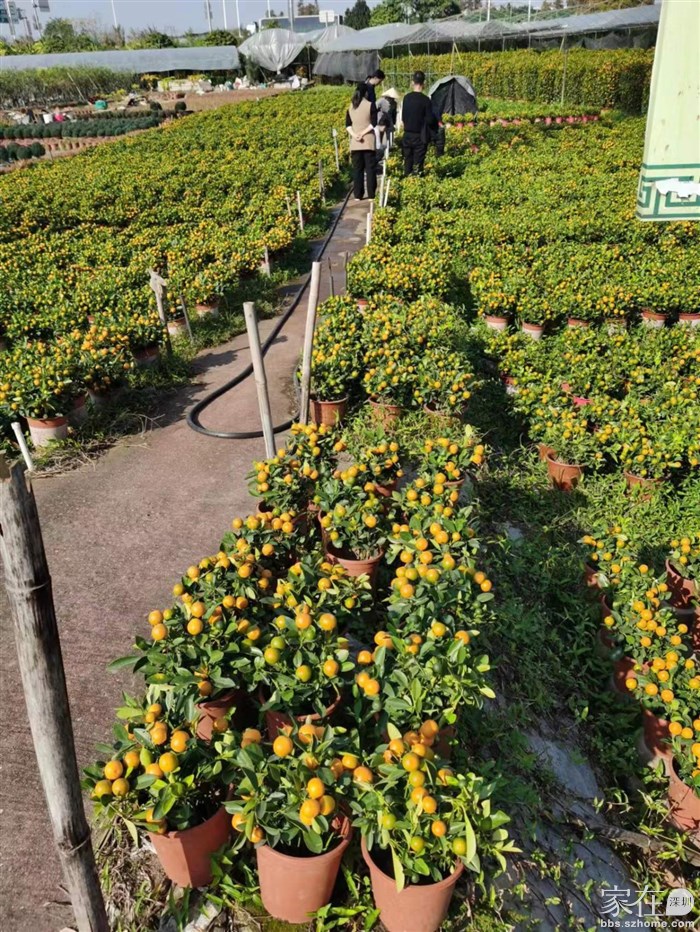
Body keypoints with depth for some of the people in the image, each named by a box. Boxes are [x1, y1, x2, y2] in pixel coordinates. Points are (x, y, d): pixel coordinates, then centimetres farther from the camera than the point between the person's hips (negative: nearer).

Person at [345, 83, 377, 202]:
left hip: (355, 142, 3)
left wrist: (354, 134, -9)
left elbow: (347, 124, 2)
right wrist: (363, 133, -13)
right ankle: (371, 194, 1)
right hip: (368, 141, -3)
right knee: (370, 168, 2)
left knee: (357, 168, 7)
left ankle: (358, 195, 5)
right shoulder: (370, 105, -5)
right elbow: (373, 123, -12)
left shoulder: (351, 106, 7)